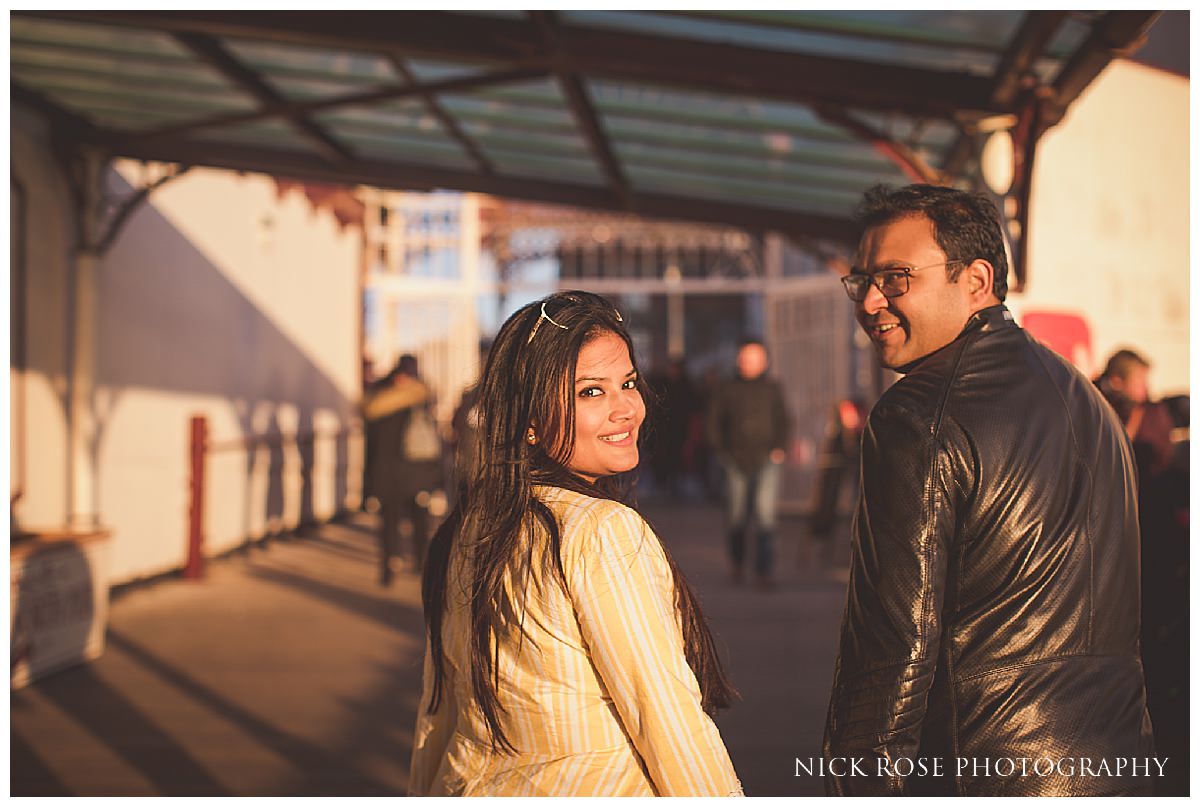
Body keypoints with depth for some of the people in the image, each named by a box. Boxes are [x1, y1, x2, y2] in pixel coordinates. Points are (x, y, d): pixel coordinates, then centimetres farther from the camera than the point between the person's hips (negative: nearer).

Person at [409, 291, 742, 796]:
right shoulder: (605, 532, -21)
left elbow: (437, 714, 10)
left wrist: (427, 794, 20)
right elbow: (670, 721, -21)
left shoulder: (465, 529, 1)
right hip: (596, 791, -6)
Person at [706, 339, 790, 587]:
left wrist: (780, 449, 0)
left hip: (766, 459, 0)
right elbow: (714, 422, 11)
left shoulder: (772, 389, 9)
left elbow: (781, 421, 13)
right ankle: (736, 562, 28)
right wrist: (722, 451, 2)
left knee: (765, 512, -12)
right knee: (736, 516, 4)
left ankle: (764, 569, -9)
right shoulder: (727, 390, 7)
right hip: (737, 462, 0)